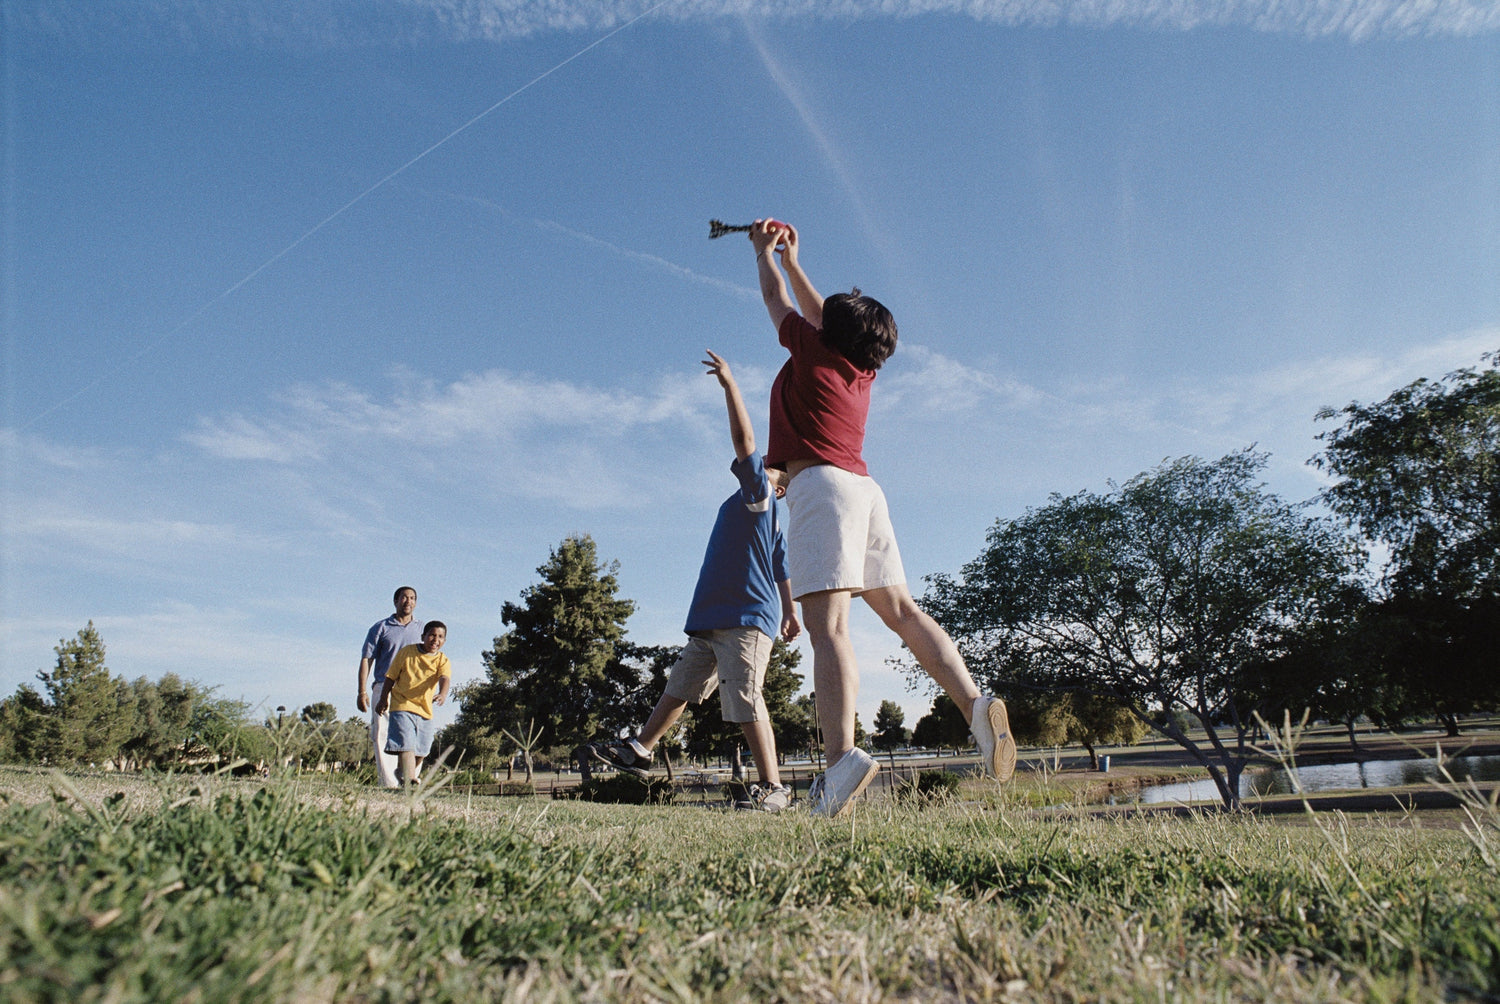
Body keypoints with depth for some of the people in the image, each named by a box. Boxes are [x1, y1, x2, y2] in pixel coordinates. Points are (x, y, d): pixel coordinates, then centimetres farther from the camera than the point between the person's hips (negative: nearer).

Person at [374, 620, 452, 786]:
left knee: (421, 751, 11)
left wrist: (443, 694, -39)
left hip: (425, 710, 3)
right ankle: (409, 781, -22)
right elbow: (391, 677, 7)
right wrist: (384, 699, 5)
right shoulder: (406, 652, -1)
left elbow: (445, 678, -20)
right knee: (406, 744, -16)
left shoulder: (442, 660, 0)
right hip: (402, 706, -3)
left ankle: (412, 776, 35)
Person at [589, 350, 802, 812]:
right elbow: (784, 569, 25)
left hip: (746, 618, -10)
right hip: (710, 619, 10)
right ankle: (638, 750, 23)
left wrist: (729, 382, -12)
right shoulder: (751, 508, 24)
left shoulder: (761, 495, -3)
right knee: (680, 686, 14)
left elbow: (743, 438, -15)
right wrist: (790, 611, 25)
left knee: (746, 701, -11)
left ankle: (773, 788, -4)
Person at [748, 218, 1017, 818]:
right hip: (865, 487, 8)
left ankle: (843, 758, -32)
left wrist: (763, 252, 41)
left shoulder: (813, 352, 5)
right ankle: (974, 704, -8)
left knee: (828, 622, -20)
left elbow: (776, 299, 23)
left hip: (821, 483, -8)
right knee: (901, 610, 7)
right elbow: (820, 313, 39)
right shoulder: (862, 370, 23)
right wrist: (791, 259, 50)